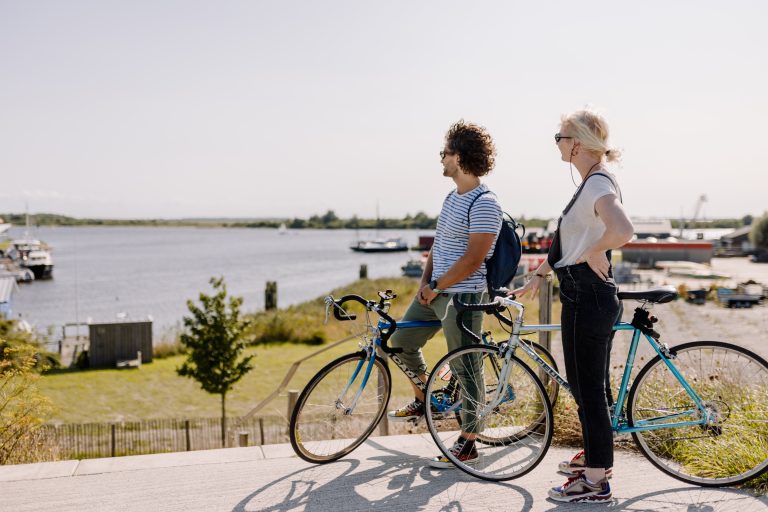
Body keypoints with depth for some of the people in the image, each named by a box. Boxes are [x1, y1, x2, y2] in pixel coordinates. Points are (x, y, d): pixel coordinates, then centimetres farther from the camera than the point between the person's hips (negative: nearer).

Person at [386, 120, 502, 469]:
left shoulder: (484, 204, -18)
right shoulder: (453, 197, 13)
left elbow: (472, 260, -22)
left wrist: (436, 287, -16)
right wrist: (425, 280, 4)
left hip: (462, 297, -10)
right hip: (435, 291, 10)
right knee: (402, 341, 18)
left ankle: (467, 445, 11)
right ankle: (422, 402, 38)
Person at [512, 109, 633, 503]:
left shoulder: (598, 184, -18)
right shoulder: (593, 182, 13)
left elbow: (623, 230, -39)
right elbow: (567, 242, 21)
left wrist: (594, 253, -22)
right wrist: (539, 275, 23)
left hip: (587, 298, -10)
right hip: (587, 296, 10)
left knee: (588, 388, 0)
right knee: (589, 384, 21)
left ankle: (595, 482, 11)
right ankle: (595, 456, 37)